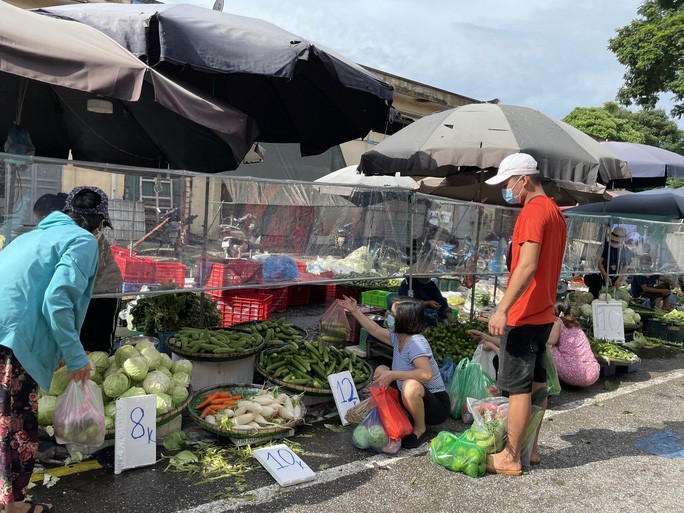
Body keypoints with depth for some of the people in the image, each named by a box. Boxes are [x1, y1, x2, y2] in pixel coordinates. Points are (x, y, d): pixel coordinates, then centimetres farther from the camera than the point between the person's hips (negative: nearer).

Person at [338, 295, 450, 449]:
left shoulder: (416, 343, -27)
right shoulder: (398, 336, -1)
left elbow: (427, 374, -41)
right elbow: (376, 330, 16)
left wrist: (393, 375, -39)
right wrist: (354, 311, 17)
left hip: (437, 406, -9)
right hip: (415, 401, 9)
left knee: (411, 385, -39)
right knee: (381, 370, 10)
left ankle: (420, 429, -9)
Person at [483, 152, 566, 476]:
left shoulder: (533, 211, -16)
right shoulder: (555, 211, 14)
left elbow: (527, 265, -26)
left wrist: (502, 309, -29)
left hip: (524, 316, -10)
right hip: (544, 314, 10)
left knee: (518, 387, -3)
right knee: (536, 383, 15)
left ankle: (510, 458, 6)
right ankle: (530, 448, 26)